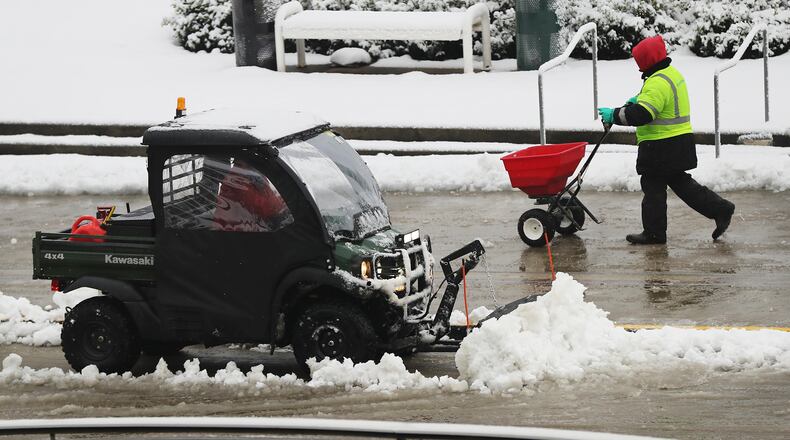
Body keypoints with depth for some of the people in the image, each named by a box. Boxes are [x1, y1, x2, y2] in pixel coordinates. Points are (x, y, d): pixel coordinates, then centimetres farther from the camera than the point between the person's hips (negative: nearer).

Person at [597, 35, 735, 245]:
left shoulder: (658, 82, -22)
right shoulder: (672, 73, 13)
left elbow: (641, 115, -30)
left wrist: (614, 115, -20)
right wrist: (639, 99, 18)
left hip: (662, 147, -10)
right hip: (679, 143, 10)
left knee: (653, 186, 1)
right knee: (679, 182, 18)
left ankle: (654, 232, 9)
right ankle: (720, 209, 15)